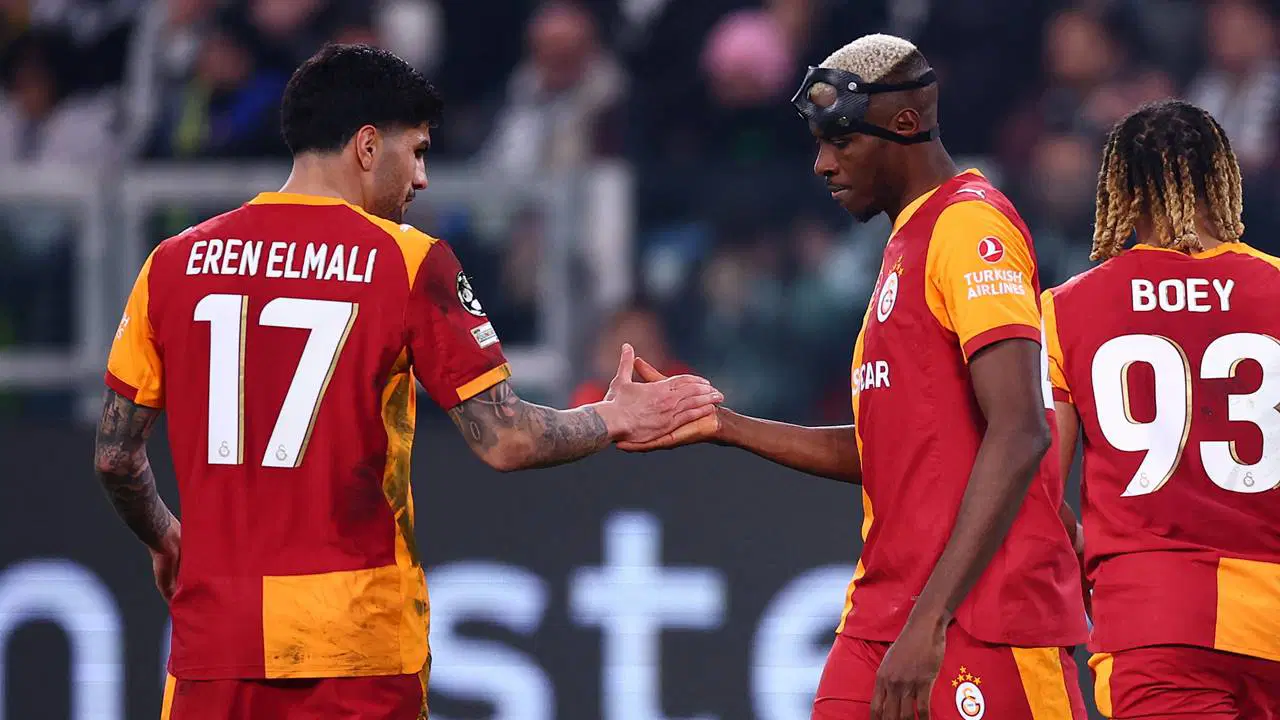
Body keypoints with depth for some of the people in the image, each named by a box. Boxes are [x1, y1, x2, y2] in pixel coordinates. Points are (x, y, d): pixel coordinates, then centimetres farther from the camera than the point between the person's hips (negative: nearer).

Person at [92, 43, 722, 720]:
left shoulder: (175, 261, 5)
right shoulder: (409, 263, -5)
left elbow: (114, 454, 8)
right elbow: (505, 442, -6)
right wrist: (613, 420, 12)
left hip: (215, 635, 3)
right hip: (357, 642, -3)